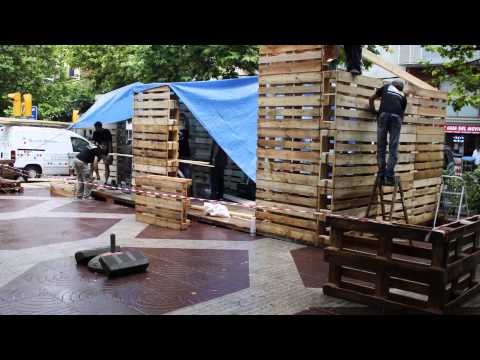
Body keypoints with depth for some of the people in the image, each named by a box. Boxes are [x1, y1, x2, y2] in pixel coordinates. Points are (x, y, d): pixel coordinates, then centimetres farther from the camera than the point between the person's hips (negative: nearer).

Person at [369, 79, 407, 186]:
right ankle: (389, 177, -4)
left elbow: (371, 99, 34)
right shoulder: (403, 96, 29)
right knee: (393, 149, 2)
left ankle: (381, 176, 3)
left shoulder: (386, 87, 29)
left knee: (381, 147, 5)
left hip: (384, 115, -1)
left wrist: (374, 111, 46)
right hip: (397, 118, 1)